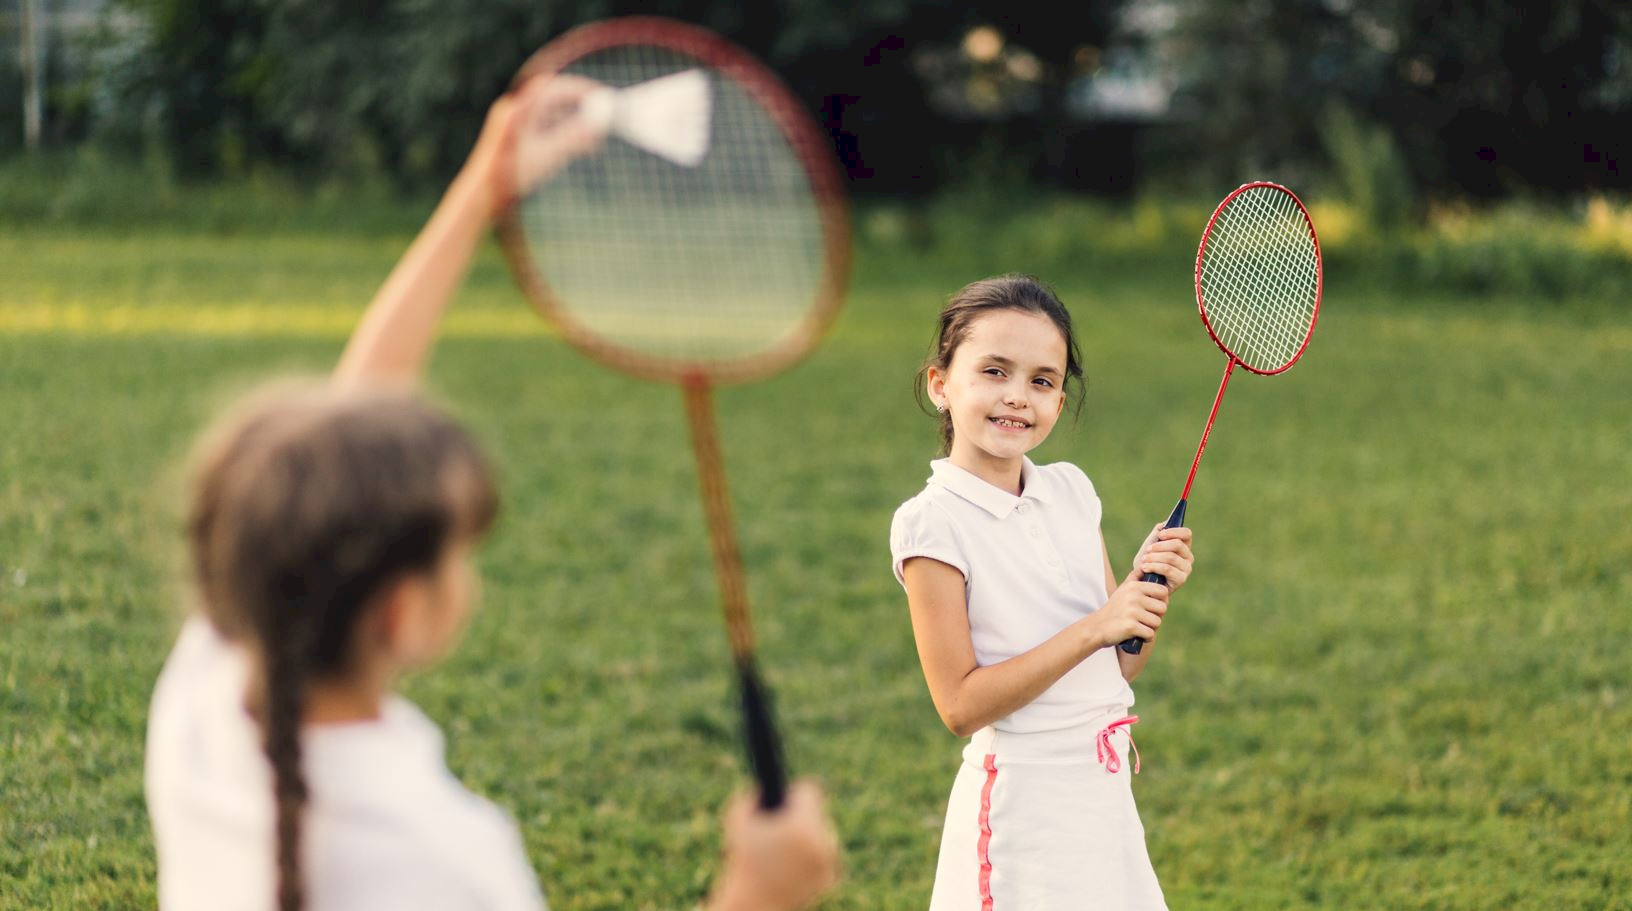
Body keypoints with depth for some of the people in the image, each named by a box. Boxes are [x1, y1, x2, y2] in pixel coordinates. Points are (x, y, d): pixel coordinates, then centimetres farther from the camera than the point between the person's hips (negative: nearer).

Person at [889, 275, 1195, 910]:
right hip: (1023, 802, -6)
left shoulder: (1070, 490, 6)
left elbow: (1120, 666, 10)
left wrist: (1151, 590, -9)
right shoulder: (932, 524, -13)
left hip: (1106, 788, 6)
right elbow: (961, 705, -18)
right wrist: (1093, 629, -22)